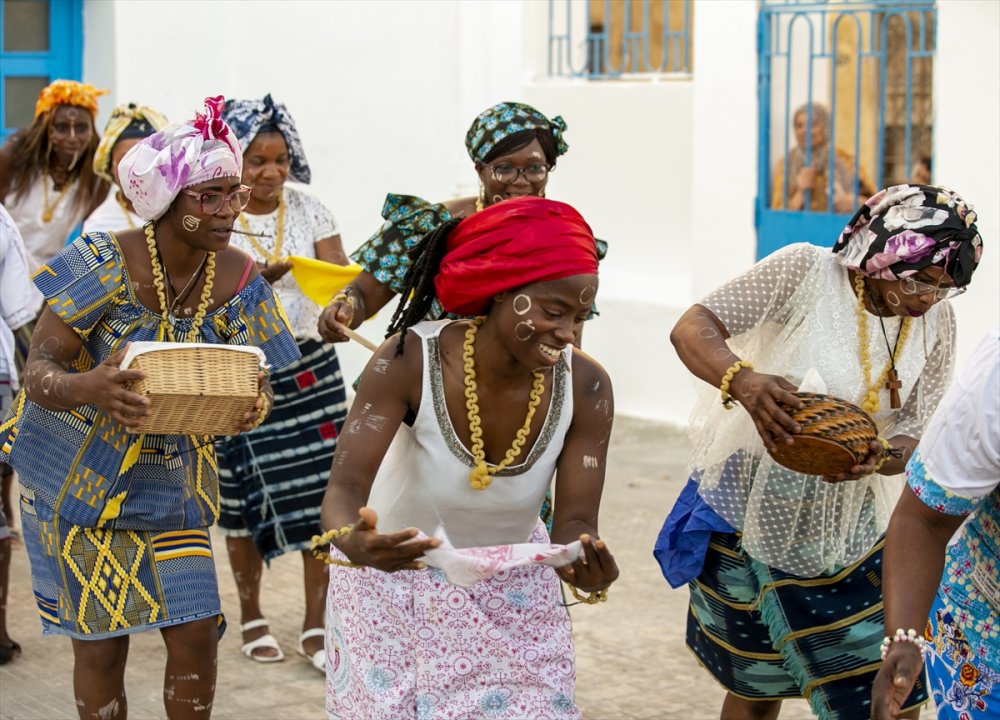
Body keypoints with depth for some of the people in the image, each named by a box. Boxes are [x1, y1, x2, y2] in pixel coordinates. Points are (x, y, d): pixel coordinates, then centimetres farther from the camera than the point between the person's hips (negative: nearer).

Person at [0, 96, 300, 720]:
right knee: (101, 640, 3)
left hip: (173, 475, 3)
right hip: (78, 474, -3)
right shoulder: (107, 264, -22)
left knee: (197, 630, -2)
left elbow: (257, 385, -4)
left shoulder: (238, 279, -10)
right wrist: (86, 389, -46)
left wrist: (254, 407, -30)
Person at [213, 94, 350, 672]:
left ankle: (317, 625, 7)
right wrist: (261, 275, -28)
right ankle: (252, 617, 23)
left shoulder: (311, 212, 3)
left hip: (309, 367, 2)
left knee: (319, 492, -2)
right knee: (245, 494, 5)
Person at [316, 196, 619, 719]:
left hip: (511, 584, 2)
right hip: (393, 571, -2)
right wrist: (353, 541, -55)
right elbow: (346, 487, -32)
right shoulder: (410, 362, -27)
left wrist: (586, 564, -44)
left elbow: (575, 522, -20)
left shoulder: (585, 387, -20)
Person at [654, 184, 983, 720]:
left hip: (844, 529, 4)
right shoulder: (807, 272, -15)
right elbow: (692, 328, -20)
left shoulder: (936, 324, -1)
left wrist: (883, 456, -28)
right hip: (750, 512, -3)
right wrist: (743, 380, -42)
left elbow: (917, 435, -2)